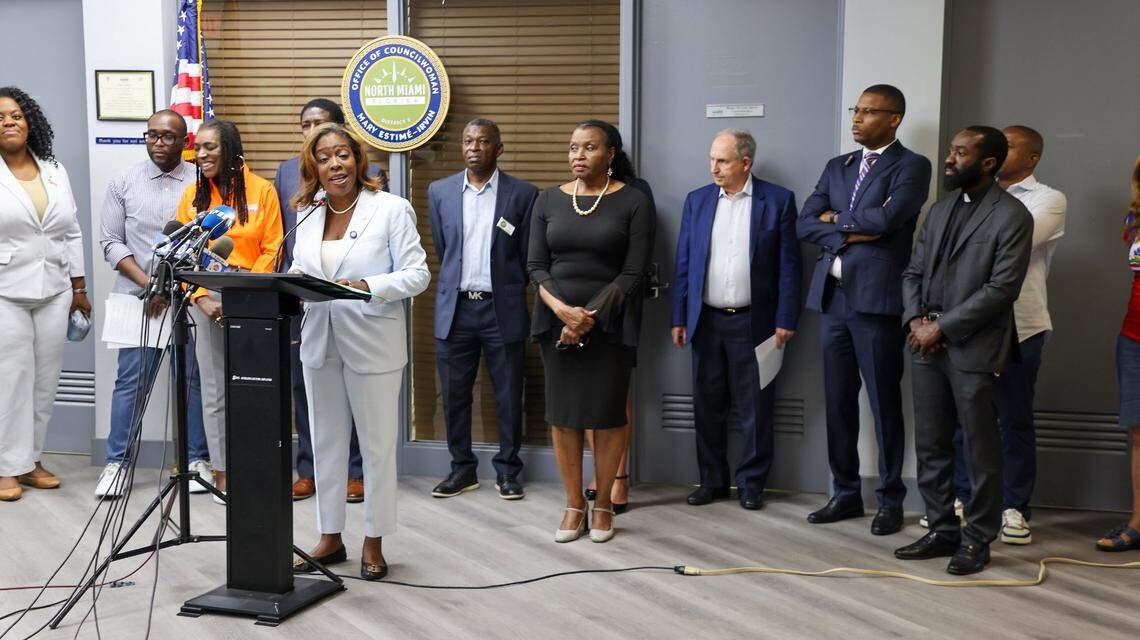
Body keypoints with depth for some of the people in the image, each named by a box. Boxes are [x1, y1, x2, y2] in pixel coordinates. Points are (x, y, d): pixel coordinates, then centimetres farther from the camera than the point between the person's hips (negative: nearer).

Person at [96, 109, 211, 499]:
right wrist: (148, 283, -8)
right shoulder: (123, 182, 7)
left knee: (193, 378, 2)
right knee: (131, 380, 1)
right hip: (138, 295, 1)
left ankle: (198, 460, 13)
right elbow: (111, 243, 4)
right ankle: (117, 462, 11)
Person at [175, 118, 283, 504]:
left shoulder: (262, 190, 2)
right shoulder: (193, 194, 9)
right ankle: (223, 472, 10)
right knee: (215, 389, 3)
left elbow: (271, 250, -1)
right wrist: (202, 298, -7)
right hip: (206, 298, 2)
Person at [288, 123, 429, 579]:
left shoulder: (392, 209, -7)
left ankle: (373, 542, 18)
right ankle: (330, 538, 26)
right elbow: (299, 269, 16)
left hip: (372, 344, -5)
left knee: (377, 445, 4)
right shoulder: (308, 216, 11)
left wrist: (367, 286, -25)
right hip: (320, 342, 5)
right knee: (326, 442, 13)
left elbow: (417, 274, -11)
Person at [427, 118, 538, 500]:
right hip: (455, 308, 2)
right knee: (454, 394, 7)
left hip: (502, 308, -2)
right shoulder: (440, 192, 6)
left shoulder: (523, 194, -1)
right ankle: (462, 468, 20)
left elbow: (527, 257, 4)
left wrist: (508, 293, 9)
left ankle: (507, 470, 17)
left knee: (508, 395, 4)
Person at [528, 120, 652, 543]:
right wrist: (561, 309, -13)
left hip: (608, 323, -3)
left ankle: (603, 504, 19)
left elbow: (633, 272, -7)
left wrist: (589, 317, -13)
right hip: (556, 322, 3)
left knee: (607, 415, 2)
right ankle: (574, 506, 17)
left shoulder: (632, 202, -2)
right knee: (562, 415, 5)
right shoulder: (549, 201, 7)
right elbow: (535, 265, 4)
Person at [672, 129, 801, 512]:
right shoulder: (697, 201, 8)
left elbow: (789, 265, -2)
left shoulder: (778, 201, -1)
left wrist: (785, 321, -7)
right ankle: (712, 481, 22)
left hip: (753, 322, -3)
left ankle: (751, 483, 17)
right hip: (707, 321, 3)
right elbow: (684, 264, 9)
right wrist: (680, 319, 5)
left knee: (755, 410, 3)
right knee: (708, 407, 9)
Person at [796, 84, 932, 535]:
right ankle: (845, 494, 21)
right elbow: (805, 224, 7)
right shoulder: (837, 167, 16)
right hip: (832, 295, 6)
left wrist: (836, 219, -3)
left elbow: (887, 218, -18)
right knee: (838, 401, 10)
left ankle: (890, 501, 13)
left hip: (876, 297, -6)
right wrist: (852, 233, -9)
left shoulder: (911, 167, -2)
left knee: (884, 404, 1)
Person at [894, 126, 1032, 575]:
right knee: (930, 447, 11)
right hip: (927, 347, 7)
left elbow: (1002, 289, -14)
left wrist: (941, 328, -14)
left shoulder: (1011, 216, -7)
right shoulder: (940, 210, 15)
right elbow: (914, 271, 16)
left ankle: (978, 539, 15)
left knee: (980, 451, 3)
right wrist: (916, 319, -3)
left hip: (973, 348, -6)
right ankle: (942, 531, 22)